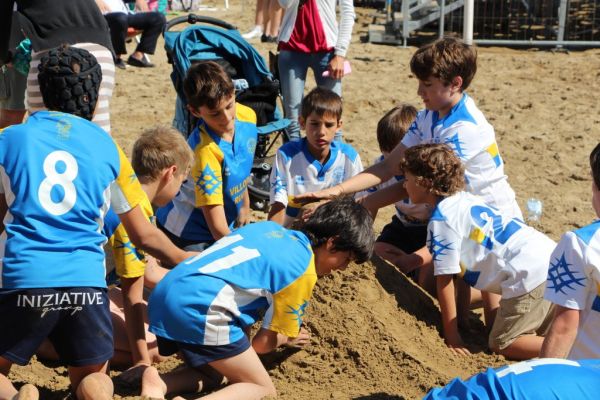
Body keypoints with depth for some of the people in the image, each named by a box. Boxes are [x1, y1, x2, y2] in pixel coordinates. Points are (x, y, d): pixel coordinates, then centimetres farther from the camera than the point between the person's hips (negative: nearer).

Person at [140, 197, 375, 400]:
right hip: (200, 309, -8)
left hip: (164, 295, 8)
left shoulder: (270, 227, 21)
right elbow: (263, 343, 6)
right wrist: (287, 338, 29)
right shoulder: (303, 271, 0)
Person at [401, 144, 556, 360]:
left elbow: (445, 279, -6)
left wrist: (452, 338, 1)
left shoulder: (441, 220, -9)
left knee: (501, 344, 0)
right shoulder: (465, 200, 17)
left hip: (530, 274, -9)